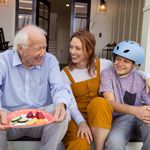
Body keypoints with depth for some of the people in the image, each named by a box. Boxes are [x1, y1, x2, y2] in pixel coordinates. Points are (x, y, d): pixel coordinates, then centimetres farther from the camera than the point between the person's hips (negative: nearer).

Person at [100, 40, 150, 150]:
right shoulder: (107, 74, -2)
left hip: (141, 115, 2)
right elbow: (110, 102, -12)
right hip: (121, 117, -2)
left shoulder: (140, 78, 2)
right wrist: (135, 110, -32)